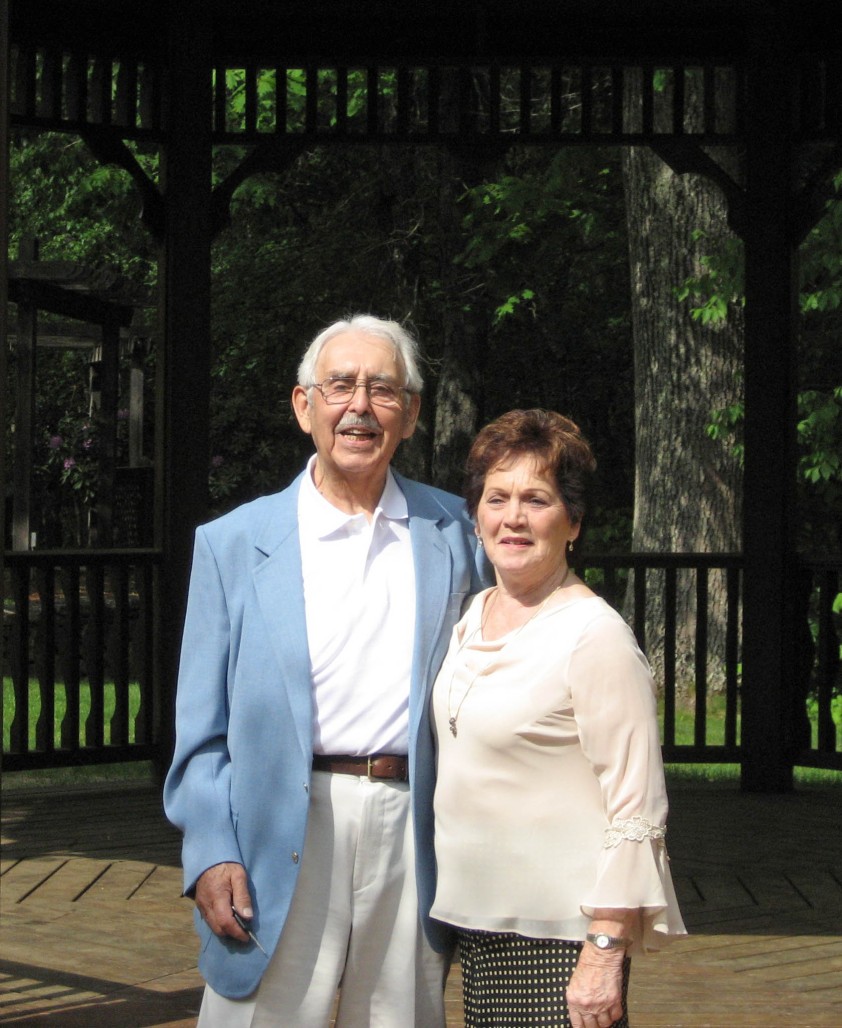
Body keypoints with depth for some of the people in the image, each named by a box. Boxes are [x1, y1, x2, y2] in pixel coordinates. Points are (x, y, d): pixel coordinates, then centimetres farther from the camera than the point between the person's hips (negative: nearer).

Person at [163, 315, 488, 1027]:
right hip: (284, 835, -2)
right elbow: (202, 723, 4)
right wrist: (210, 853, -6)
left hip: (412, 831, 2)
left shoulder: (449, 531, 11)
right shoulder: (233, 545, 5)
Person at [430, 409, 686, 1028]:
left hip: (558, 934, -7)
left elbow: (636, 813, -16)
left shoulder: (595, 634, -13)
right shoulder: (474, 618, 10)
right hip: (478, 923, 7)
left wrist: (605, 954, -21)